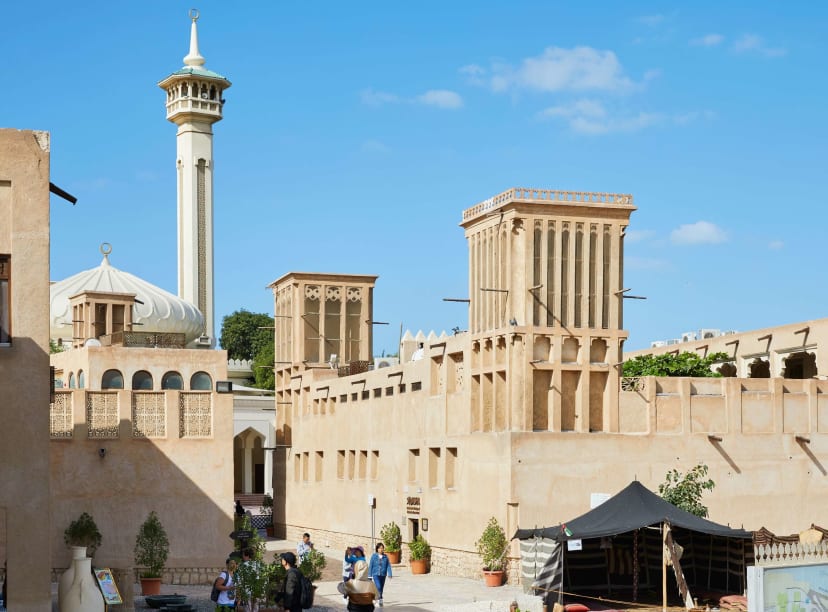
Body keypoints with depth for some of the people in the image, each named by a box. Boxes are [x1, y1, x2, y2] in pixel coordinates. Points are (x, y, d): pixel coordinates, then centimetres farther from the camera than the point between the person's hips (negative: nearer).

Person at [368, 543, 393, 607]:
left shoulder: (385, 556, 0)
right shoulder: (374, 556, -4)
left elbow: (388, 566, 1)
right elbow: (370, 566, 0)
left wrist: (389, 574, -9)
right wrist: (369, 575, 1)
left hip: (383, 575, 3)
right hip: (376, 574, -3)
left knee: (381, 588, 11)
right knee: (378, 587, -20)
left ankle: (377, 598, 25)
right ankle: (380, 599, -18)